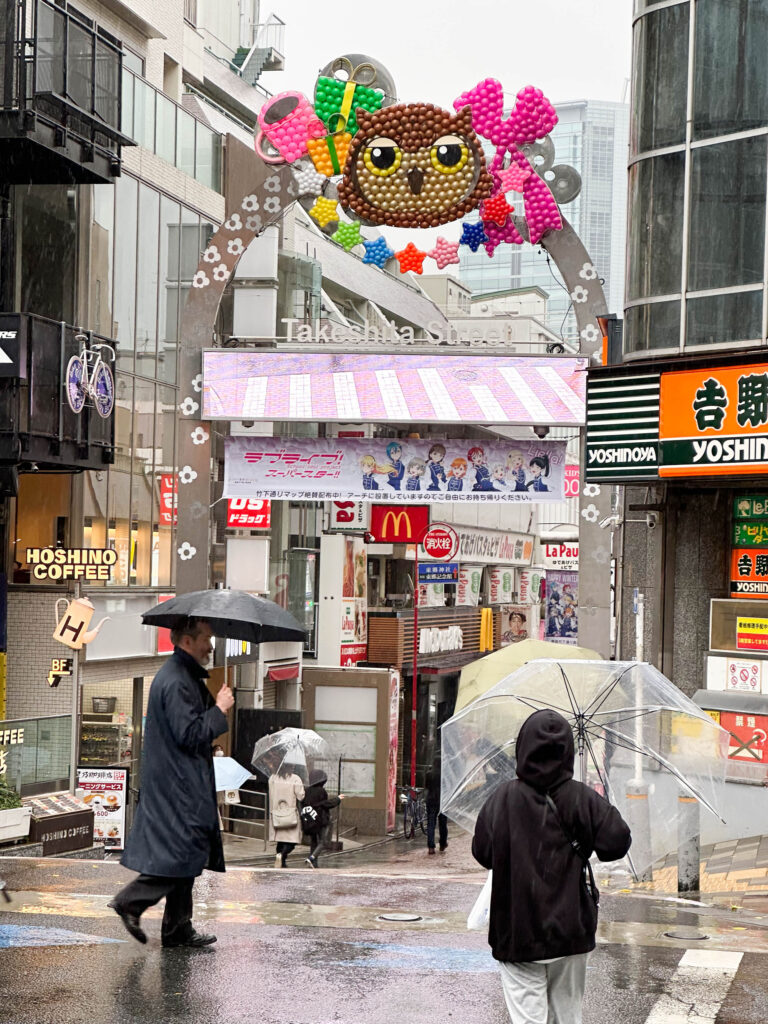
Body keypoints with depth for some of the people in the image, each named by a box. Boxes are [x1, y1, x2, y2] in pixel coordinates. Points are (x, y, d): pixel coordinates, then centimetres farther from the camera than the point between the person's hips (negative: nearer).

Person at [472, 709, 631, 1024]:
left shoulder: (503, 798, -8)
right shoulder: (583, 799, -6)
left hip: (518, 935, -1)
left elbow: (482, 853, -3)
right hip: (570, 934, 2)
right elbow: (617, 842, -10)